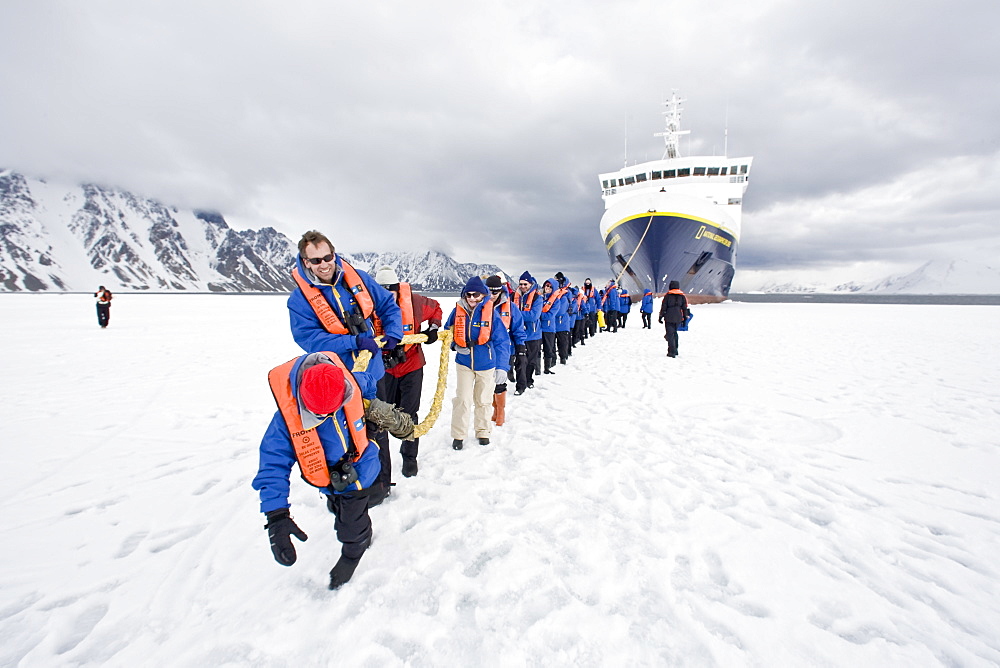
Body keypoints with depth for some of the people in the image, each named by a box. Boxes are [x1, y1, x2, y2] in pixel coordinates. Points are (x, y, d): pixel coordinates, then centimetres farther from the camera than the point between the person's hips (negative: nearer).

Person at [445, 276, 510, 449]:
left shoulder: (490, 312, -12)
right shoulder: (458, 311, -5)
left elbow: (502, 340, -10)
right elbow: (448, 333, 10)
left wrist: (501, 367, -15)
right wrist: (456, 346, -11)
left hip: (486, 364, -1)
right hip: (464, 363, 1)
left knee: (483, 400, 14)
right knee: (462, 399, 0)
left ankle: (483, 431, 34)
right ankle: (458, 434, 18)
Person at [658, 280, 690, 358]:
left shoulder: (667, 295, -3)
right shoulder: (682, 296, 6)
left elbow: (663, 307, -3)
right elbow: (685, 308, 8)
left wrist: (661, 316, 3)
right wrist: (685, 318, 14)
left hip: (669, 318, -4)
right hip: (678, 318, 4)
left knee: (670, 334, -2)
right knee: (675, 333, 19)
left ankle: (672, 352, -8)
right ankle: (675, 350, 23)